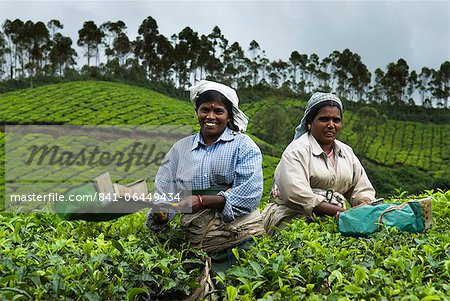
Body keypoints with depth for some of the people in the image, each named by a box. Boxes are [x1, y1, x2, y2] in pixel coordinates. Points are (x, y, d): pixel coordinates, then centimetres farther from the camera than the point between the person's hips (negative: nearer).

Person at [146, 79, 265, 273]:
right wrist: (160, 215, -11)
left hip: (242, 235, -2)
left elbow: (250, 194, -8)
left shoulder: (243, 145, 4)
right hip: (198, 242, 2)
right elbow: (164, 192, 12)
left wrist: (201, 201, -16)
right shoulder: (181, 148, 15)